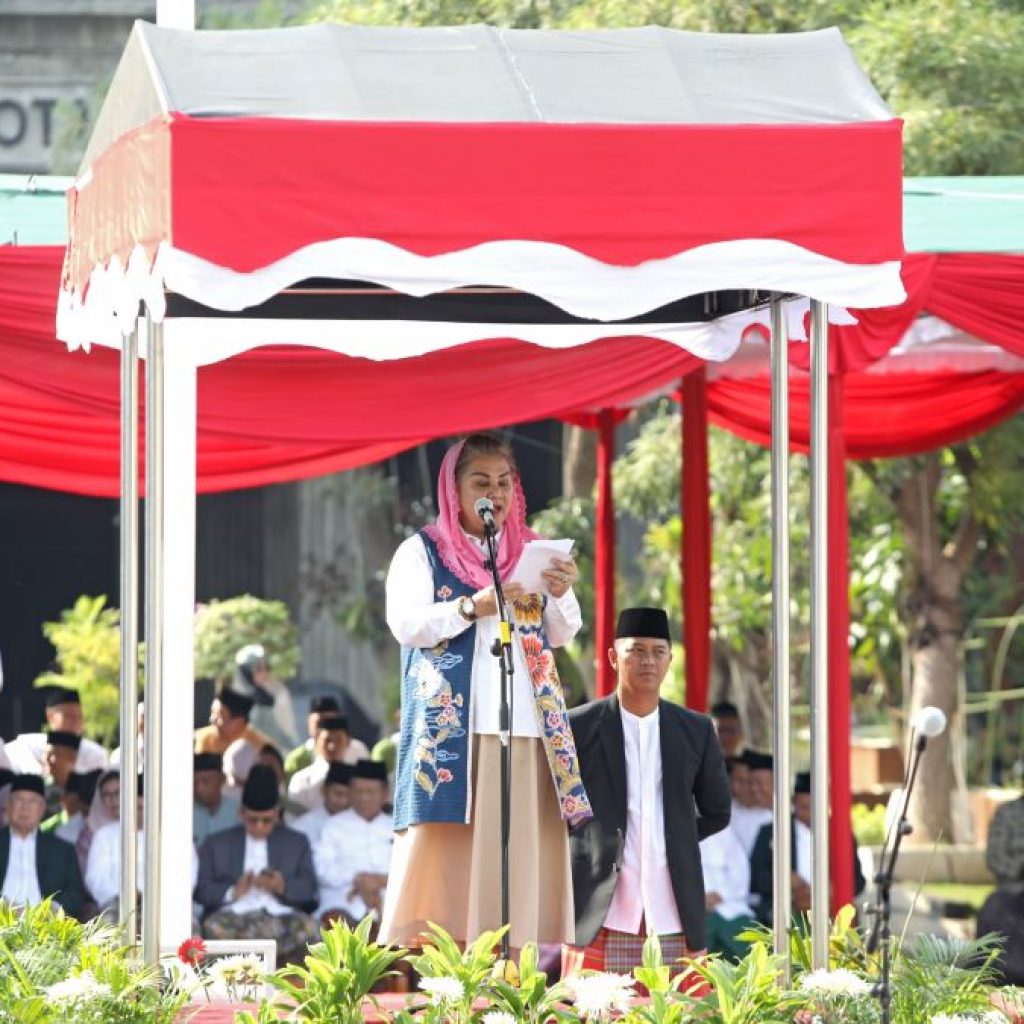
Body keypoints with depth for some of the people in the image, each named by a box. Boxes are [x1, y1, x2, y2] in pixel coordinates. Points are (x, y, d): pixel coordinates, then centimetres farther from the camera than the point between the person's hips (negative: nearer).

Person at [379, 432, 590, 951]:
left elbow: (561, 635, 15)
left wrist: (560, 595, -5)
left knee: (524, 856, -3)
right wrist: (473, 607, -18)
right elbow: (406, 624, -6)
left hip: (527, 723, 4)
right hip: (452, 726, -4)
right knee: (447, 849, -12)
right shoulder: (423, 551, 7)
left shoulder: (529, 552, 18)